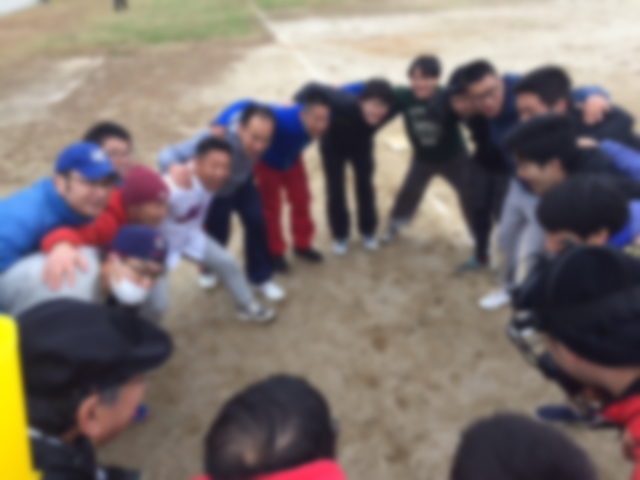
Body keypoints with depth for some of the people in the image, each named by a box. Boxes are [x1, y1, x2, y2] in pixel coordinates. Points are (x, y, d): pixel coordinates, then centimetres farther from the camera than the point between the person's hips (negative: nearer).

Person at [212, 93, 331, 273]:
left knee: (301, 200, 12)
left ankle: (302, 244, 34)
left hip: (292, 159, 5)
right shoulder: (285, 118, -48)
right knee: (271, 207, 4)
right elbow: (246, 106, -52)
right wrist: (222, 123, -62)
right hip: (267, 162, -5)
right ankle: (274, 252, 25)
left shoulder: (321, 120, -32)